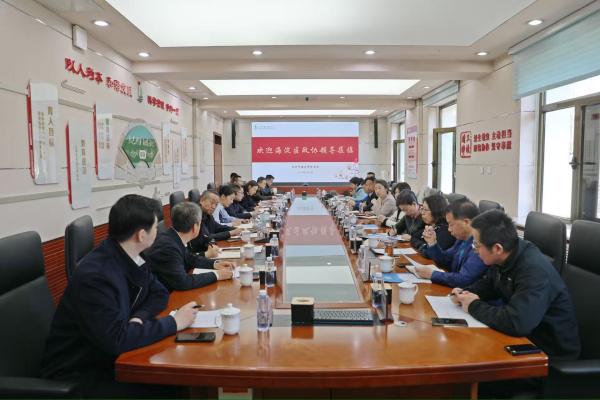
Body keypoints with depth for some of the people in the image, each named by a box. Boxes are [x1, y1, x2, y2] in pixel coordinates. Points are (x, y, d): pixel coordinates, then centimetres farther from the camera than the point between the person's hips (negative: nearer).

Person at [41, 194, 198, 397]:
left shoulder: (130, 257, -4)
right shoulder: (94, 275, -28)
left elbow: (159, 293, 7)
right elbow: (117, 340, -31)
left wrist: (139, 317, -13)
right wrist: (174, 322, -22)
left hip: (109, 357, 7)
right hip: (77, 372, -7)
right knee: (166, 388, -20)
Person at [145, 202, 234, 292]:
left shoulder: (174, 237, -4)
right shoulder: (168, 246, -26)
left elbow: (190, 259, 12)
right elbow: (182, 282, -26)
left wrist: (215, 264, 1)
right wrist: (215, 275, -18)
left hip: (169, 291, 7)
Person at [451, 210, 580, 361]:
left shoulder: (535, 271, -31)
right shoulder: (503, 258, -6)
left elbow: (515, 323, -40)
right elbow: (487, 284, 15)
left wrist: (474, 306, -24)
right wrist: (465, 293, -6)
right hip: (524, 335, 7)